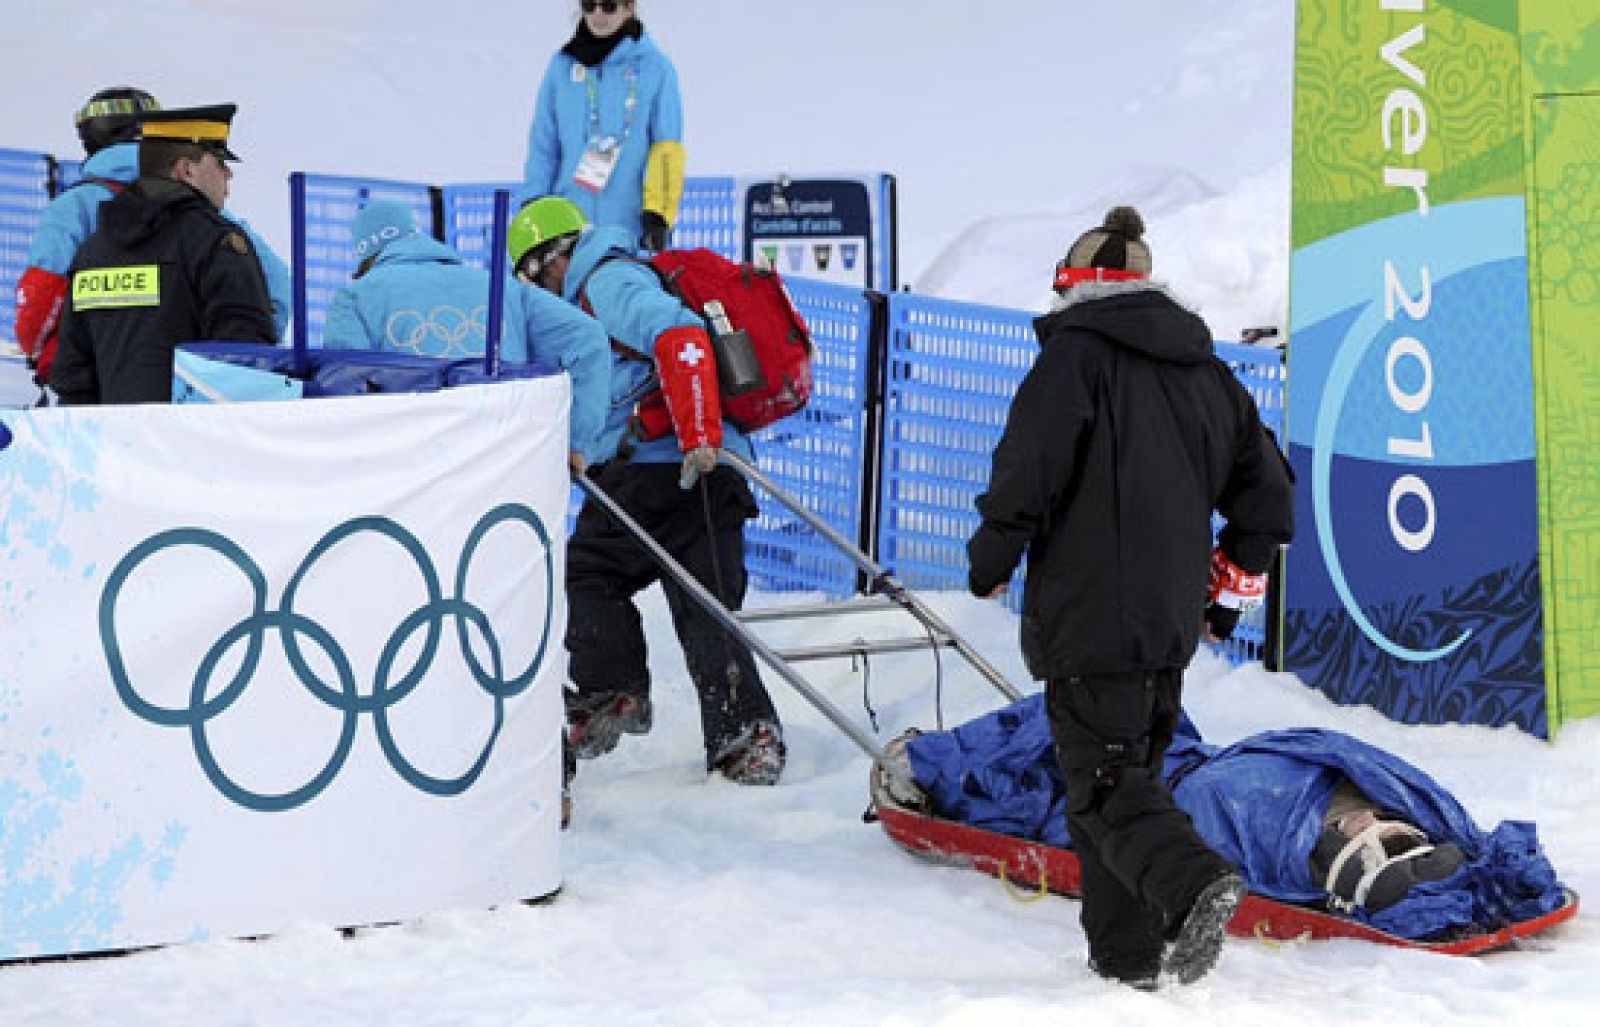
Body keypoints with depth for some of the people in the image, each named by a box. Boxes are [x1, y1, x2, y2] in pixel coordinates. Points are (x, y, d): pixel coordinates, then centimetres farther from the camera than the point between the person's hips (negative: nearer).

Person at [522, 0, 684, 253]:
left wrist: (657, 217, -11)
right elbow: (543, 147, 11)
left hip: (630, 226, -3)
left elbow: (667, 149, -3)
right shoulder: (563, 66, 9)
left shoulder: (655, 67, 0)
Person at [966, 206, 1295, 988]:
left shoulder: (1076, 351, -5)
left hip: (1091, 610, -7)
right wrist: (1232, 585, 26)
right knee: (1134, 770, 16)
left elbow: (1029, 469, -14)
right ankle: (1128, 955, 15)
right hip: (1173, 618, 7)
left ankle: (1193, 882, -29)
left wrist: (991, 560, 1)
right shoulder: (1204, 367, 16)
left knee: (1103, 782, -5)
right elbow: (1264, 486, 18)